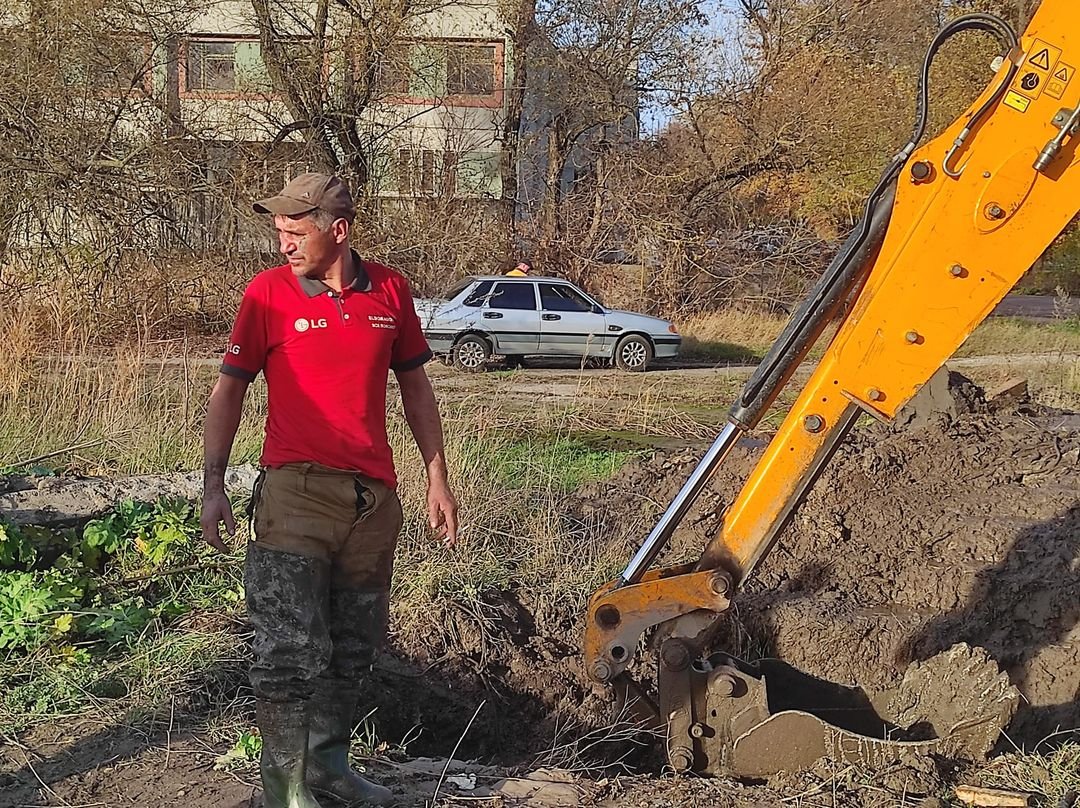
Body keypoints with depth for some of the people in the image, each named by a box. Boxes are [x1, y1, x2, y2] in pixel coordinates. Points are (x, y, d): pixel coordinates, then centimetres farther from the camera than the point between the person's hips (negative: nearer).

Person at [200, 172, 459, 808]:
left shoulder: (390, 291, 6)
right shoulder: (269, 293, -3)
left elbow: (415, 386, 15)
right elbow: (230, 389, 2)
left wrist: (438, 480, 13)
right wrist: (213, 486, -4)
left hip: (374, 496, 4)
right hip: (295, 494, -4)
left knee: (355, 646, 14)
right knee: (292, 651, -7)